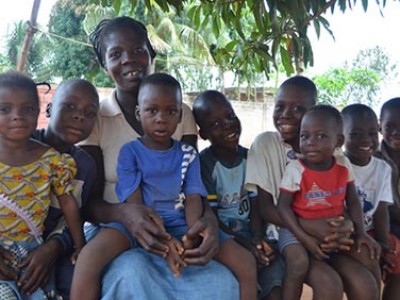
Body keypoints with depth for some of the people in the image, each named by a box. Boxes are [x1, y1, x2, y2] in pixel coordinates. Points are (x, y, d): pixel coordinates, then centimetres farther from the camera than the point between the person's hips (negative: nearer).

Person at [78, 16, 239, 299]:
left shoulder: (181, 114, 7)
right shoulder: (94, 119, 0)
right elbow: (90, 202, -3)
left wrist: (209, 218, -21)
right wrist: (124, 213, -27)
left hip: (174, 235, 2)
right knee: (133, 274, -37)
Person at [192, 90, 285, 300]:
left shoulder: (249, 157, 4)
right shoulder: (204, 162, -10)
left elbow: (255, 206, 2)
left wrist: (257, 239, -16)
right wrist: (245, 245, -21)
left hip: (249, 234, 4)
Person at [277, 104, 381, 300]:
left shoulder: (343, 166, -4)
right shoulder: (295, 169, -16)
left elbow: (352, 201, 6)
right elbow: (283, 206, -15)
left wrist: (361, 233, -6)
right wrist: (304, 238, -23)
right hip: (298, 229, -4)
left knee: (368, 258, -1)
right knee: (300, 262, -30)